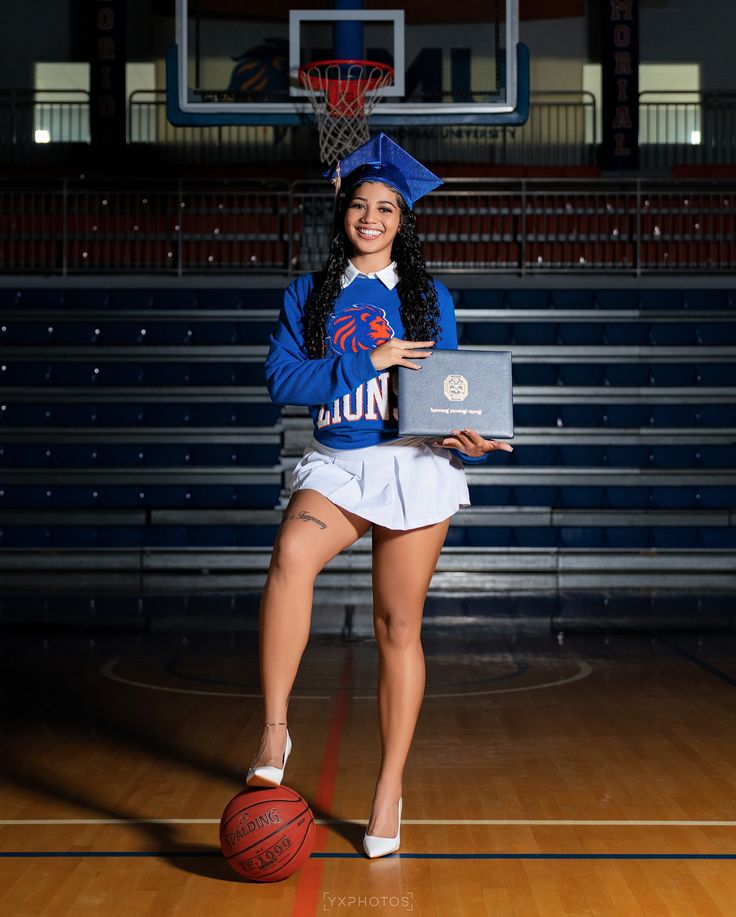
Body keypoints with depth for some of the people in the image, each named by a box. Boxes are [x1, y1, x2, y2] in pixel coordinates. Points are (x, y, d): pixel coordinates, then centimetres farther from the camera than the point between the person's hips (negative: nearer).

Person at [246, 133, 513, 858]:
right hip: (335, 465, 0)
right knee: (290, 554, -32)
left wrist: (468, 441, -10)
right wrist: (367, 362, -10)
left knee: (398, 627, 2)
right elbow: (281, 379, -1)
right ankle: (274, 732, -25)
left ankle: (390, 787, 15)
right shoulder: (308, 295, 10)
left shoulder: (429, 299, 11)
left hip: (414, 465, 0)